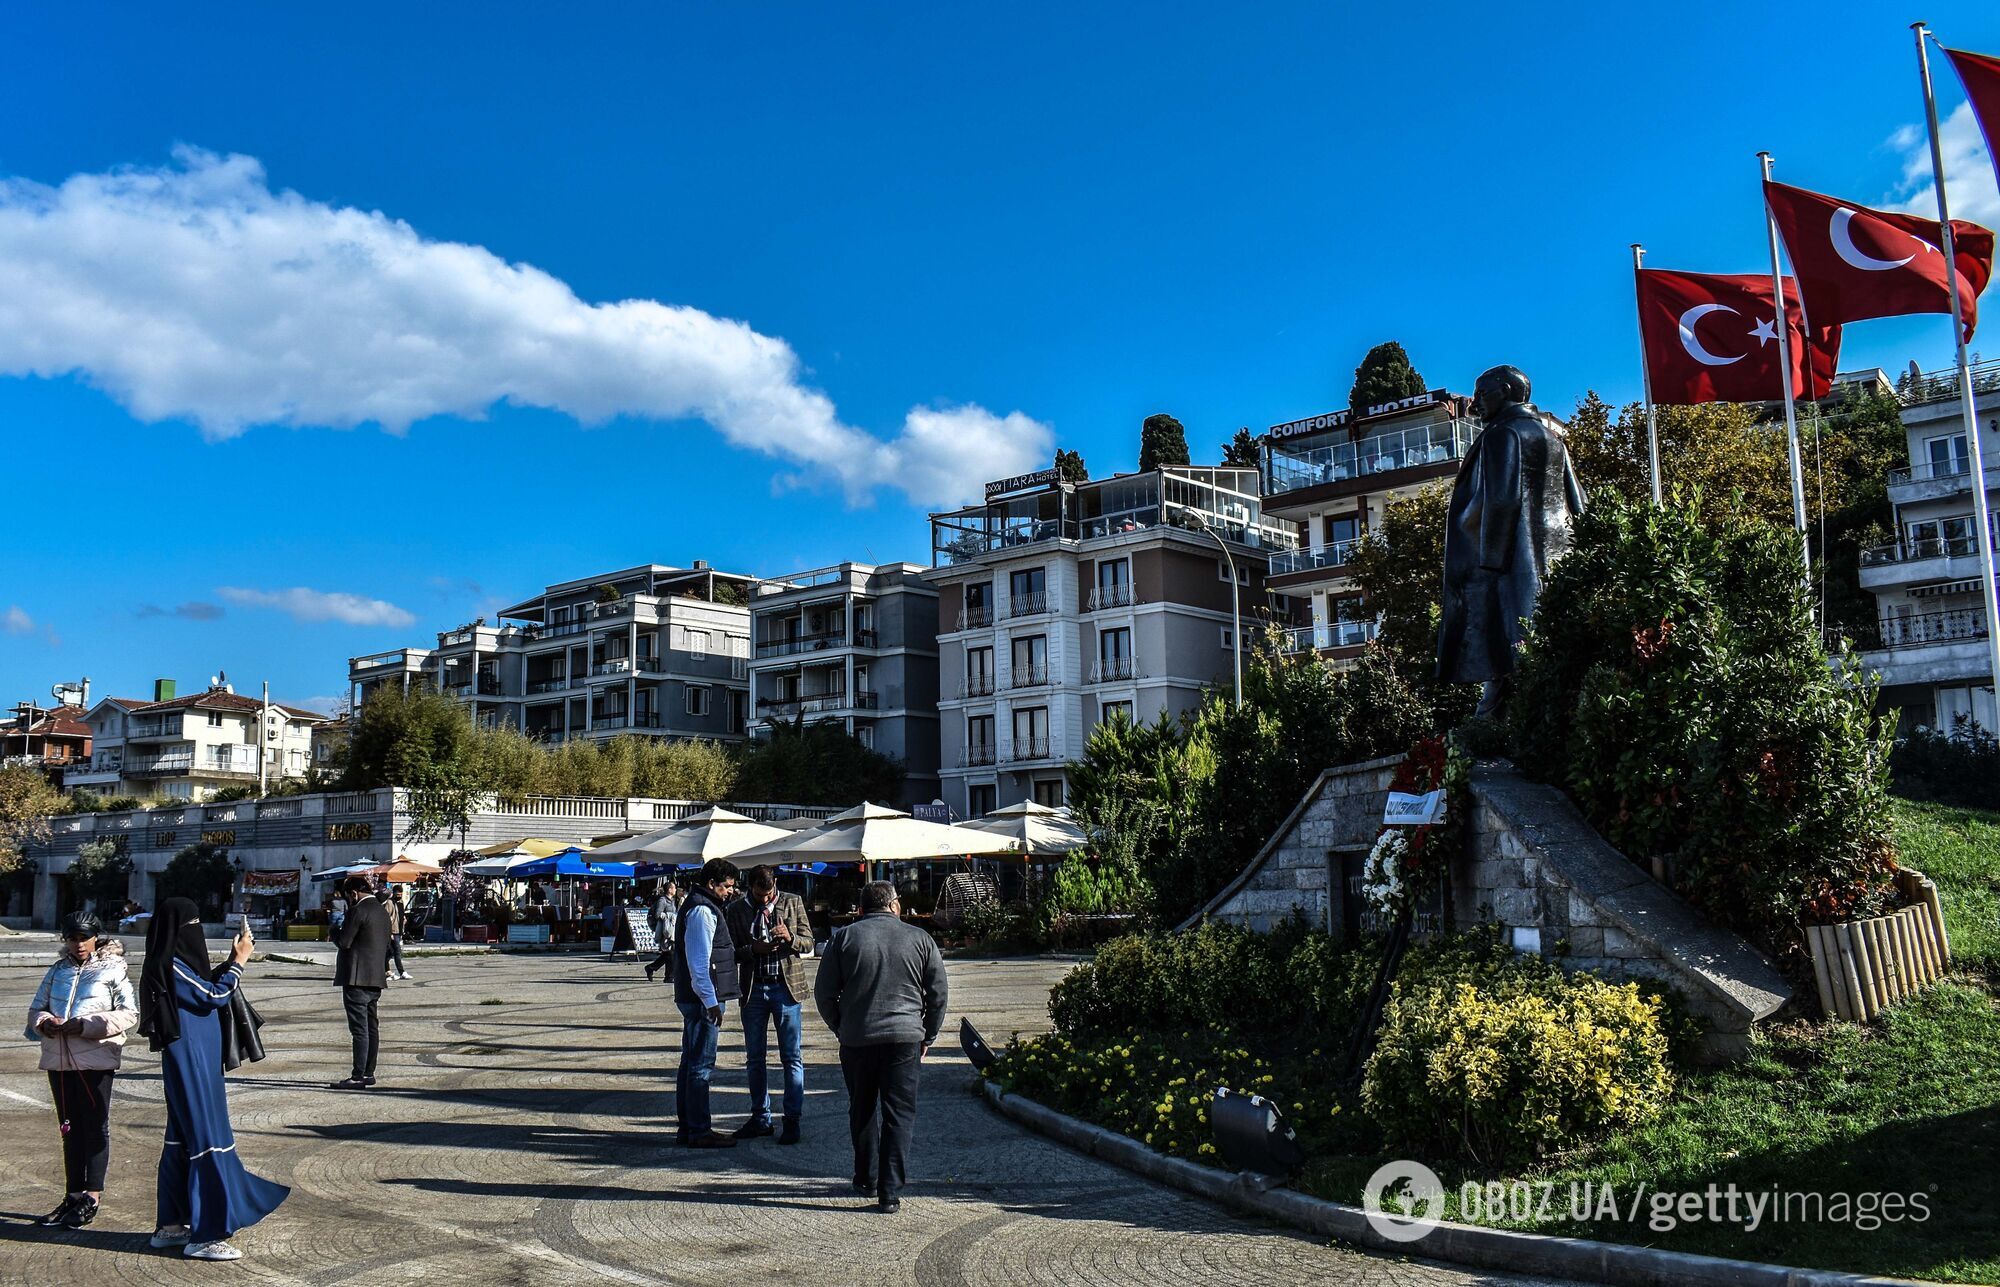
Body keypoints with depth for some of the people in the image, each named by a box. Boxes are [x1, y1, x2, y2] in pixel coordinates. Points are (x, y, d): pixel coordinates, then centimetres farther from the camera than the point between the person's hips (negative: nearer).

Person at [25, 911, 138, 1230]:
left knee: (95, 1127, 1)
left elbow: (129, 1014, -8)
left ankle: (92, 1198, 8)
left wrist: (86, 1025, -19)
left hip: (95, 1059, -5)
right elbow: (35, 1008, 15)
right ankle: (74, 1195, 21)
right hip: (58, 1059, 5)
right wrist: (44, 1022, -9)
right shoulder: (58, 970, 12)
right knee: (70, 1129, 12)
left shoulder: (113, 969, -3)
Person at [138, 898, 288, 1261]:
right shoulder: (169, 966, -18)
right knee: (206, 1140, -7)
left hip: (195, 1063, 10)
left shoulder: (176, 963, 10)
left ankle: (171, 1225, 24)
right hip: (190, 1064, -10)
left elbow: (205, 988, 23)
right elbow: (214, 996, -16)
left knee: (183, 1141, 15)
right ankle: (205, 1235, -5)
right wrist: (239, 961, -7)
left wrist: (231, 960, 13)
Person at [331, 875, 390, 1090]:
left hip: (357, 977, -9)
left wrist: (335, 933, 3)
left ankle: (358, 1077, -8)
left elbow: (344, 941, -15)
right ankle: (368, 1072, 20)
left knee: (360, 1029, -9)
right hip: (375, 978, 9)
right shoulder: (382, 911, 15)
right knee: (371, 1027, 14)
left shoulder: (358, 911, -14)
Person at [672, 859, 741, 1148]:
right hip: (703, 998, -11)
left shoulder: (698, 906, 18)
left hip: (692, 997, 11)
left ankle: (687, 1126, 22)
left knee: (691, 1061, 14)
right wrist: (711, 1001, -21)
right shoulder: (702, 911, -15)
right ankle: (699, 1131, -4)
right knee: (702, 1064, -7)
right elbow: (699, 961, -21)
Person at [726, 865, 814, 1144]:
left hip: (786, 987, -2)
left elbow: (808, 943, 2)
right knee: (755, 1058, 10)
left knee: (792, 1057, 0)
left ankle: (792, 1120, 7)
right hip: (753, 990, 2)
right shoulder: (737, 909, 2)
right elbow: (731, 951, 2)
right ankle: (760, 1118, 22)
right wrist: (753, 949, -17)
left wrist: (790, 938, -18)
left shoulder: (793, 902, 1)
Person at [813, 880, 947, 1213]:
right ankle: (890, 1194, -3)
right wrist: (928, 1036, 16)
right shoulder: (919, 939, 4)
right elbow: (938, 993, 6)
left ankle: (866, 1178, 31)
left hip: (856, 1039, 1)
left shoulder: (845, 938, 3)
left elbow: (823, 992, 4)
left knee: (862, 1110, 19)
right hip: (904, 1038, -1)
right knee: (899, 1114, 3)